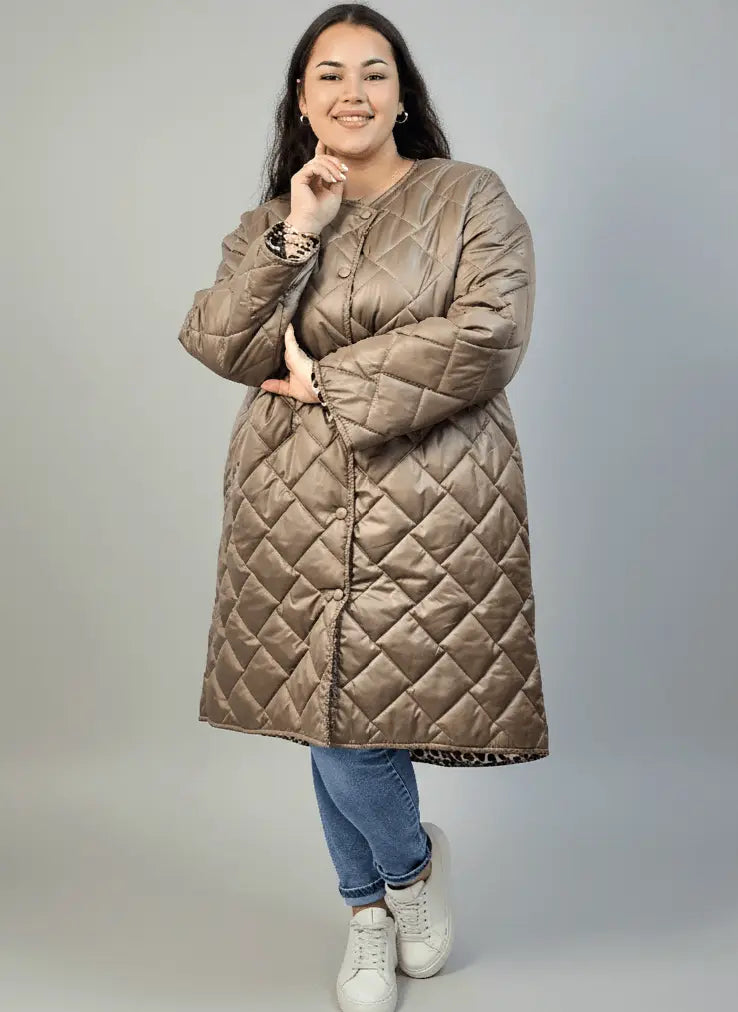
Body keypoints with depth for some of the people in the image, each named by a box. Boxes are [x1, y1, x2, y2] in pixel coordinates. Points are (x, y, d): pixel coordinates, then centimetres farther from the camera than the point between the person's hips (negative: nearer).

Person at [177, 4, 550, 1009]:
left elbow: (487, 335, -13)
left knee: (359, 717, -7)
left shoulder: (471, 199, 1)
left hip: (431, 508, -4)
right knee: (328, 718, 9)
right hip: (298, 509, 4)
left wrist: (333, 382, -9)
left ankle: (412, 863, 27)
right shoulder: (270, 223, 13)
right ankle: (373, 913, 32)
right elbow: (218, 344, 0)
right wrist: (294, 235, -10)